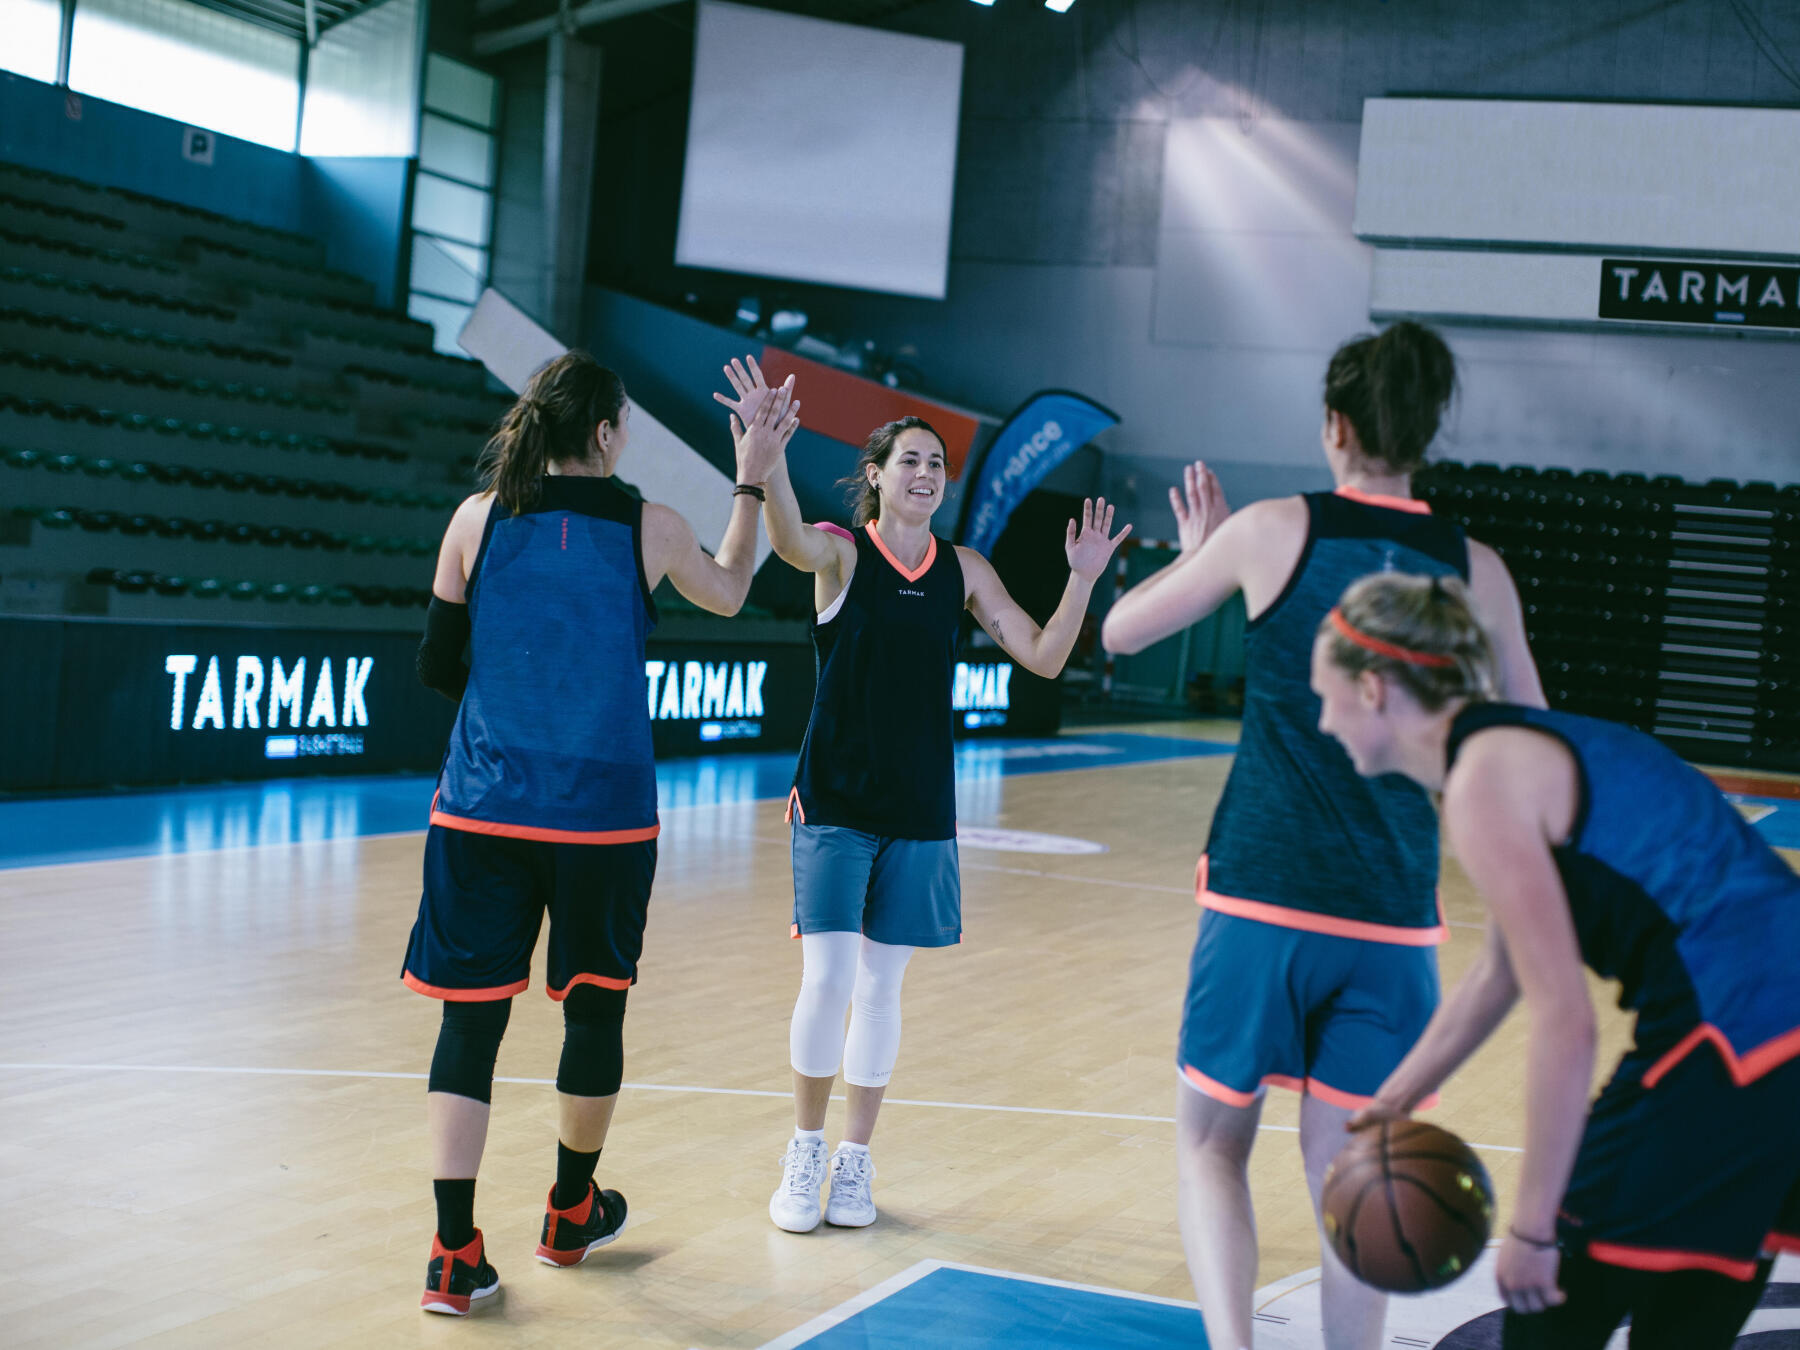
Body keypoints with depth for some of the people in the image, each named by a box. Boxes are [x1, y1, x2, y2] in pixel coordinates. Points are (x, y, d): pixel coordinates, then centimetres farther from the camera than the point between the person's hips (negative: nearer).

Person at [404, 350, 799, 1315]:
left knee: (471, 1018, 4)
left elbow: (437, 666, 5)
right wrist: (751, 482, 27)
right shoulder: (648, 528, -2)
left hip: (484, 808, 1)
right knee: (594, 1009, 16)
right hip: (604, 816, -1)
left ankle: (455, 1253, 1)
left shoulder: (478, 519, 0)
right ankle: (571, 1213, 33)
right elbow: (729, 593, 18)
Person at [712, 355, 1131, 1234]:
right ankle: (805, 1157, 13)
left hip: (920, 810, 3)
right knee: (827, 978, -7)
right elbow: (788, 539, -29)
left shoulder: (963, 570, 5)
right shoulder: (842, 554, -5)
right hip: (834, 800, -3)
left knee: (880, 987, 8)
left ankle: (855, 1162, 21)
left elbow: (1043, 658, 2)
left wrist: (1082, 580, -13)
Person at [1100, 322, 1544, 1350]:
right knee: (1348, 1176, 10)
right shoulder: (1474, 568, 3)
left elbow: (1120, 632, 9)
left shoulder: (1273, 531, -3)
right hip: (1392, 916, 2)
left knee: (1213, 1143, 12)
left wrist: (1198, 551, 24)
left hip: (1263, 895, -2)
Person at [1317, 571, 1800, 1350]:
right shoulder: (1520, 745, 17)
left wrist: (1532, 1227, -10)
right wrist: (1396, 1100, 35)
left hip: (1737, 1034, -9)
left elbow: (1563, 1022, -16)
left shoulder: (1485, 780, -12)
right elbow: (1501, 973, 29)